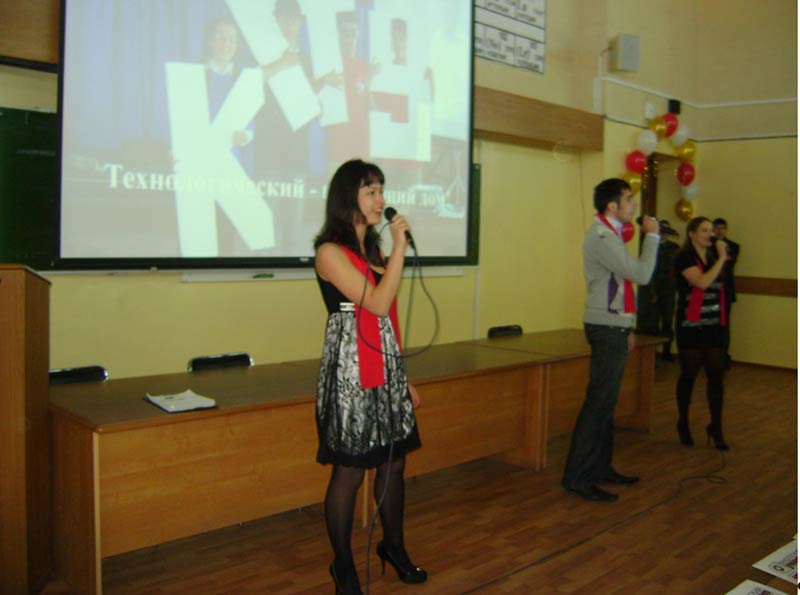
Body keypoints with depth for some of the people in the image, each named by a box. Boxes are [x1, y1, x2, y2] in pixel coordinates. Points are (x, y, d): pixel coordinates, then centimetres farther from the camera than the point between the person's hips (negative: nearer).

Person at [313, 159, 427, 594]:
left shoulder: (373, 250, 14)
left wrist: (404, 377, 17)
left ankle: (394, 546, 33)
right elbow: (377, 304, -20)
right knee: (349, 471, 2)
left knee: (394, 461, 14)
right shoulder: (330, 252, -11)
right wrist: (400, 246, -16)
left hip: (387, 369, 8)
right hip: (351, 373, -8)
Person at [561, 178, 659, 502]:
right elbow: (641, 274, -20)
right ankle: (577, 478, -3)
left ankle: (600, 467, 23)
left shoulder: (609, 235, 16)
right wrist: (651, 236, -8)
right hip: (607, 329, -10)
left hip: (612, 328, 10)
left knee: (605, 403, 14)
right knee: (598, 403, -8)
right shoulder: (602, 238, -16)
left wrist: (625, 328, 19)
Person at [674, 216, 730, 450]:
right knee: (688, 375, 4)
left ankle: (716, 428, 11)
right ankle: (683, 424, 20)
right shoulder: (684, 258, -8)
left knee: (716, 376, 2)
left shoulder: (713, 257, 11)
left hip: (714, 326, 5)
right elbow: (702, 282, -23)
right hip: (690, 326, -5)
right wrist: (721, 259, -17)